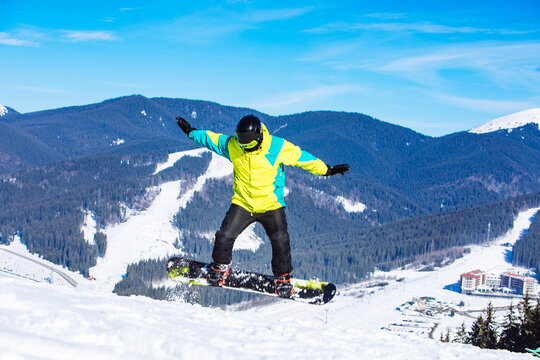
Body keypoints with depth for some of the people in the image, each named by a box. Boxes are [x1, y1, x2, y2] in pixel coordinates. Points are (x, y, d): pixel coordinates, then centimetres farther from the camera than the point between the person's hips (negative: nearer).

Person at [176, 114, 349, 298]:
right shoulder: (232, 146, -7)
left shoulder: (278, 147, -14)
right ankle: (219, 267, 23)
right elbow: (210, 138, 10)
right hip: (242, 203, 2)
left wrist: (327, 170, -5)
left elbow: (302, 157, -6)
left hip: (271, 205, -2)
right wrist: (190, 131, 17)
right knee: (224, 236, -7)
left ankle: (282, 278, 9)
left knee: (280, 241, -13)